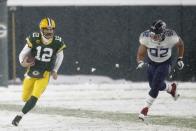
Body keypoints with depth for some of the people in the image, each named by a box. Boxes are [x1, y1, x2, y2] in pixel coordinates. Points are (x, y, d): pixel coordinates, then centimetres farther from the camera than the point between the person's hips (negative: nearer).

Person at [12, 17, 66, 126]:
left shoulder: (58, 43, -13)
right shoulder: (34, 39, -17)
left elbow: (60, 56, 8)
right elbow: (23, 54, -10)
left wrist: (55, 70, 3)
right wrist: (23, 62, -31)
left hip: (44, 75, -1)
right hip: (31, 72, 1)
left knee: (34, 98, -16)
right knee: (25, 98, 14)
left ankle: (19, 116, -1)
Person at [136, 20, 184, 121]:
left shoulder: (170, 37, -31)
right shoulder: (146, 38, -30)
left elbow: (180, 44, -8)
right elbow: (140, 55, -23)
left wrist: (180, 59, -3)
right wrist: (140, 62, -44)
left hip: (165, 64, -3)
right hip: (151, 63, 3)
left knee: (155, 86, -12)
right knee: (154, 85, 13)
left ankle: (145, 109, 2)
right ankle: (171, 88, 43)